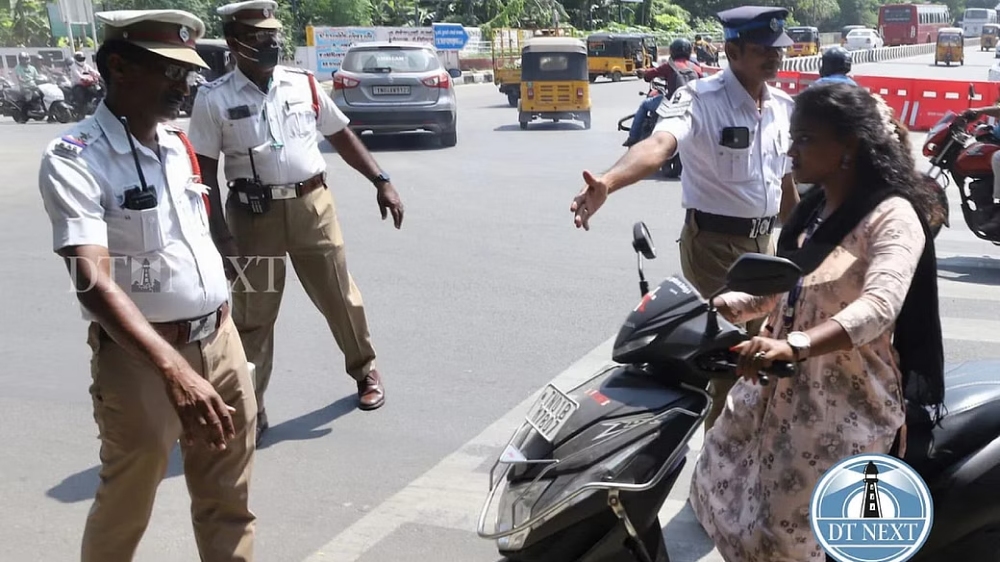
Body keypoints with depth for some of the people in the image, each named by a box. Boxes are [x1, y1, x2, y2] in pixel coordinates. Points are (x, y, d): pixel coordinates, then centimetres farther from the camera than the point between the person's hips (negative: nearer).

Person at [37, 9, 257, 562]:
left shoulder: (177, 145, 7)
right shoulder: (74, 160, -16)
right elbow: (93, 283, -28)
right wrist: (174, 369, -40)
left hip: (220, 341, 6)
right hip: (139, 357, -6)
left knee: (228, 504, 14)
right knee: (125, 506, 11)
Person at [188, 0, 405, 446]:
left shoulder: (304, 85, 4)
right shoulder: (214, 99, -5)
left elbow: (341, 136, 12)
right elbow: (205, 171, -5)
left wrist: (381, 181, 4)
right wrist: (219, 234, -12)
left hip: (312, 206, 2)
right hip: (253, 214, -2)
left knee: (339, 296, 13)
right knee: (252, 314, 5)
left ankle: (365, 371, 36)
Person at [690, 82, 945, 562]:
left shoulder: (891, 216, -17)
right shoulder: (811, 208, 10)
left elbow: (879, 306, -33)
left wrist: (796, 344, -48)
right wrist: (714, 307, 0)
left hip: (846, 404, -8)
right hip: (781, 390, 9)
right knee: (723, 487, 14)